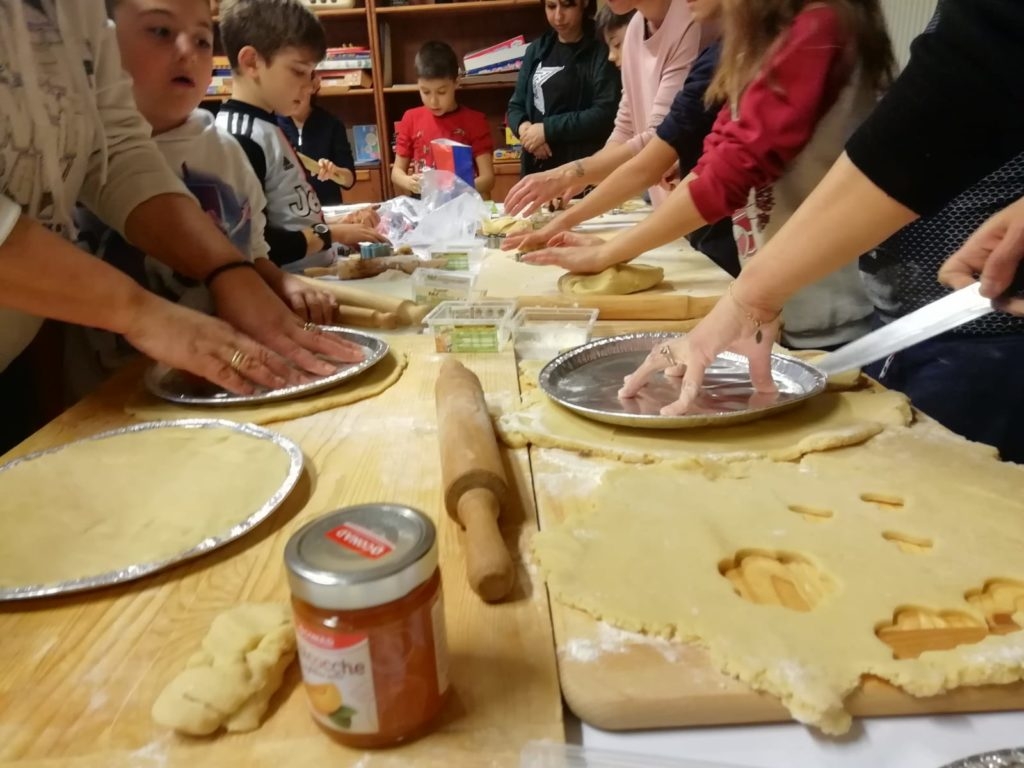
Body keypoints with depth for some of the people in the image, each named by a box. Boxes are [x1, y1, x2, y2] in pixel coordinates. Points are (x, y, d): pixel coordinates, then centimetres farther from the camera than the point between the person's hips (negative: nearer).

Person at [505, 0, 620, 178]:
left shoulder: (601, 50, -2)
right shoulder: (536, 50, 16)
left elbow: (606, 113, -12)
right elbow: (516, 105, 17)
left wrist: (549, 129, -15)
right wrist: (524, 127, -6)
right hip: (537, 167, 5)